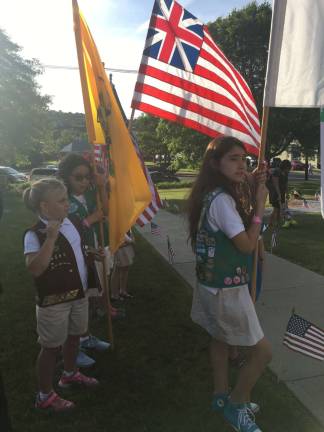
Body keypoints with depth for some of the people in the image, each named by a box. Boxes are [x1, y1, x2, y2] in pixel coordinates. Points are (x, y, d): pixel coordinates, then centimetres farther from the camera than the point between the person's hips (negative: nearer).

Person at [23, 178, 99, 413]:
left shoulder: (74, 222, 1)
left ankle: (70, 374, 49)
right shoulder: (35, 234, -22)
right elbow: (35, 269, -35)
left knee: (74, 336, 24)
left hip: (79, 294, 7)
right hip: (53, 300, -7)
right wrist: (51, 238, -39)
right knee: (52, 347, 8)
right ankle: (45, 396, 30)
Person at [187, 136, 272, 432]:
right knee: (263, 351, 6)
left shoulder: (214, 196, 6)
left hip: (215, 284, 10)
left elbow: (239, 228, 13)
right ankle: (235, 405, 26)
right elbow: (247, 245, -21)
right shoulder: (221, 199, -24)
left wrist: (254, 188, 4)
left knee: (221, 340, 24)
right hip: (227, 289, -10)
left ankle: (222, 397, 44)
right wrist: (260, 205, -14)